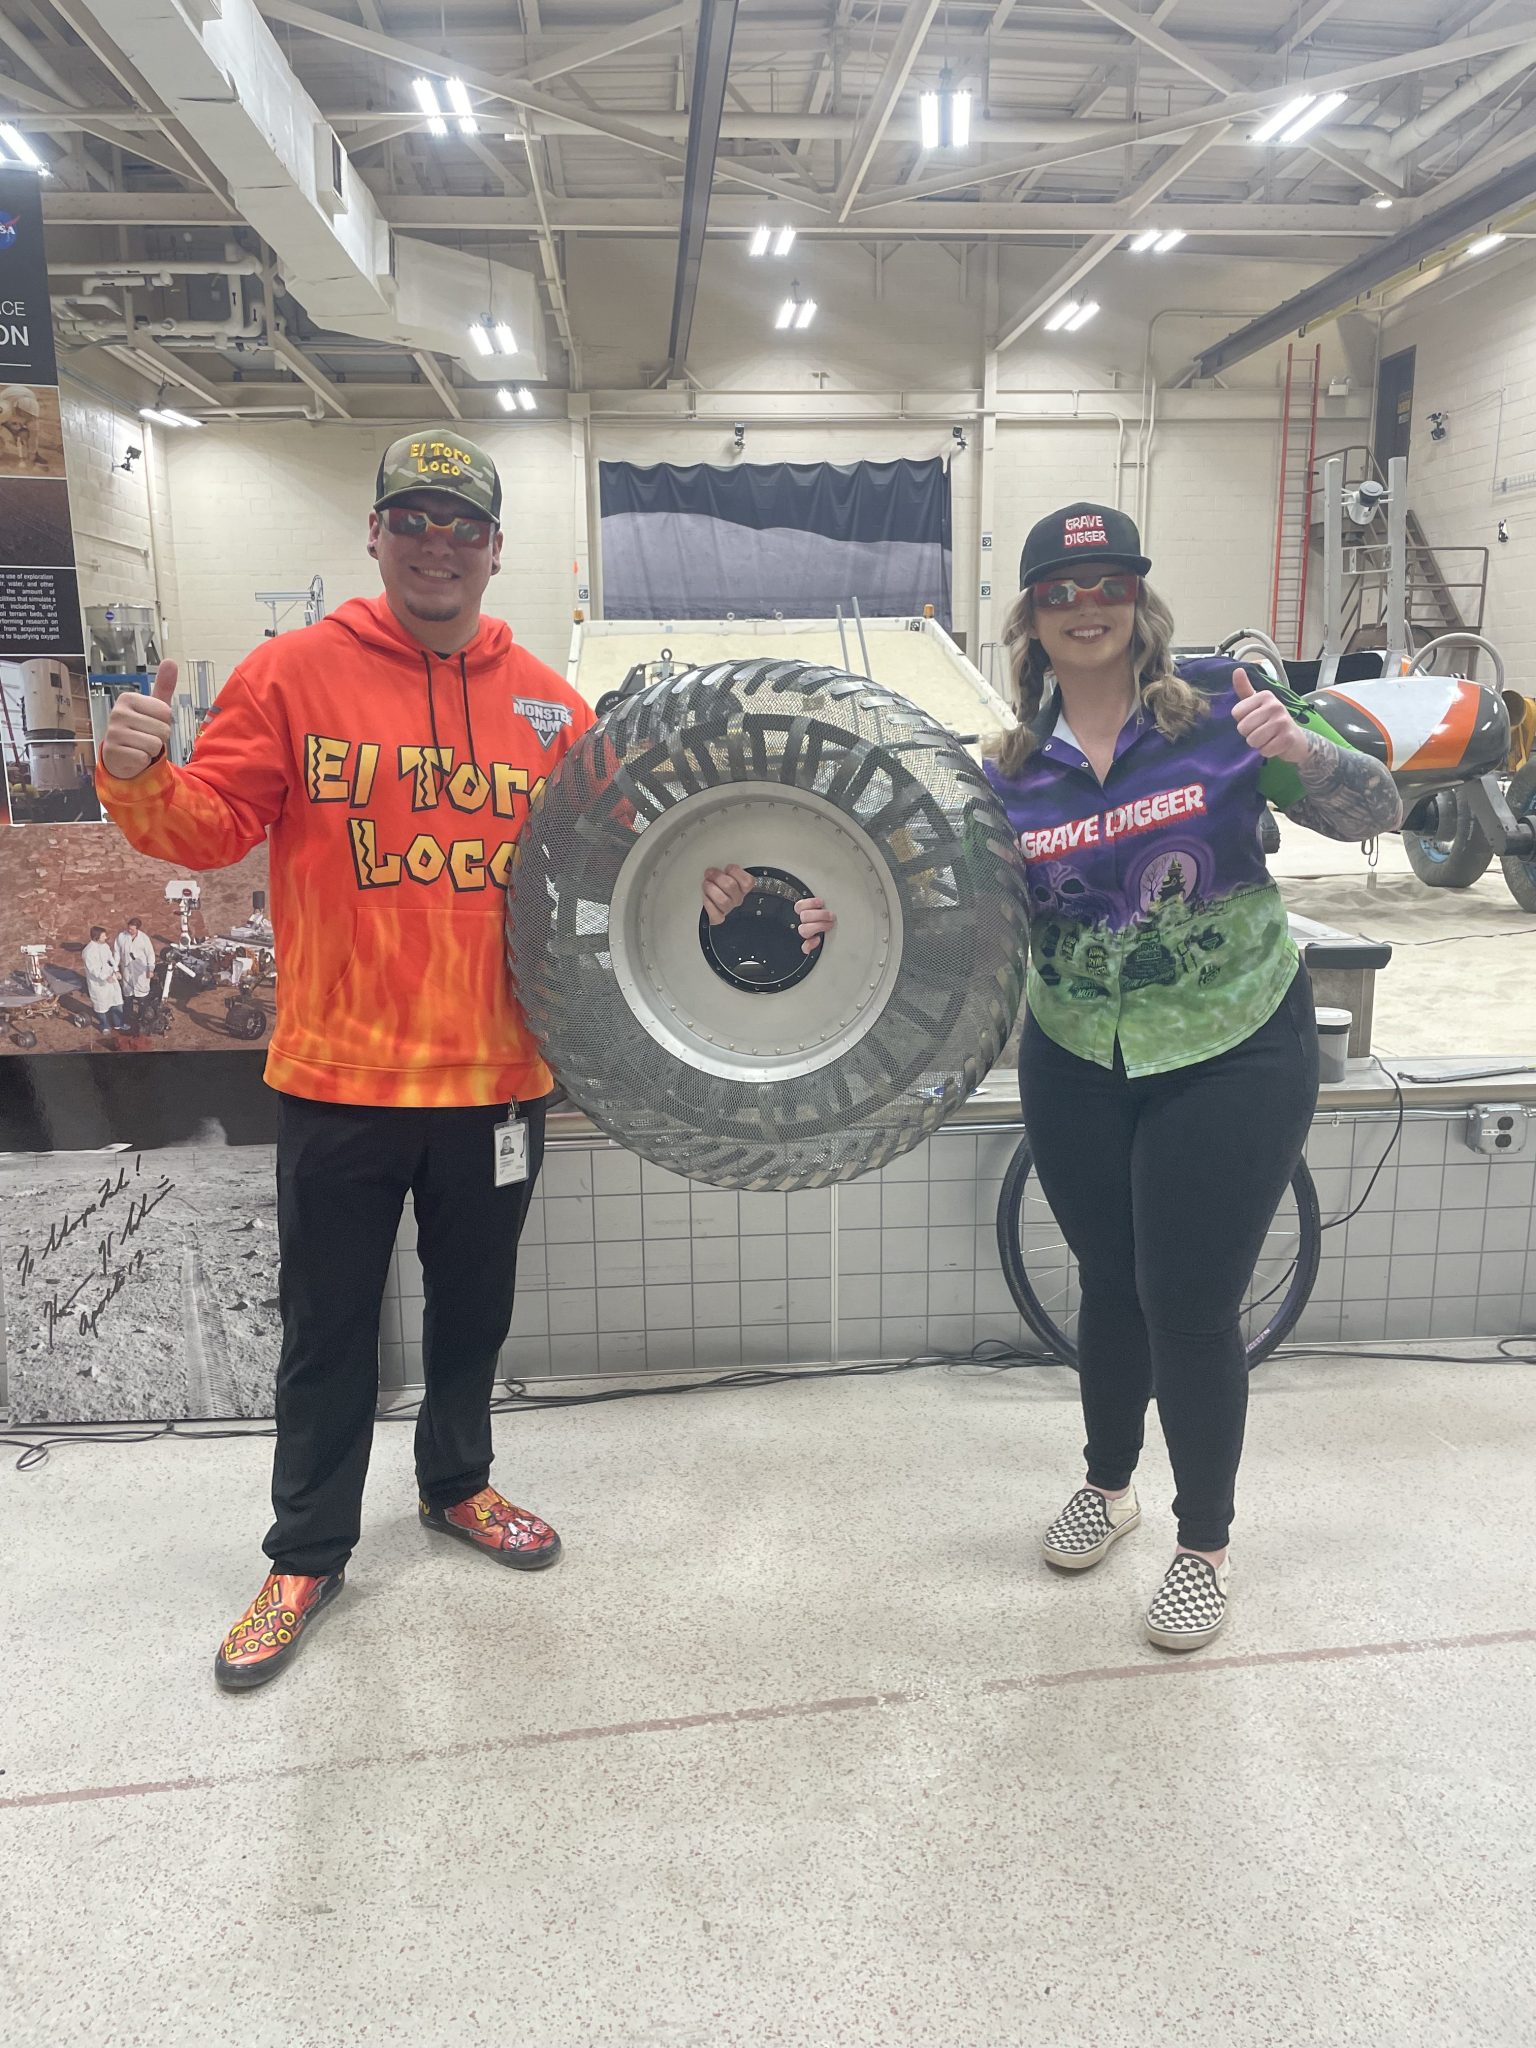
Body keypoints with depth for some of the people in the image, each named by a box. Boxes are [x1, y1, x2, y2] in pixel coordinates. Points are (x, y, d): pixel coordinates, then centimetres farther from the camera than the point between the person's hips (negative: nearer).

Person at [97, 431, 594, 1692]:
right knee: (329, 1326, 11)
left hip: (499, 1074, 3)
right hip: (340, 1076, -2)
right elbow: (211, 828, -5)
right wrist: (142, 782, -25)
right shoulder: (293, 674, -3)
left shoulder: (549, 705, 4)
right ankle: (307, 1553, 31)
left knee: (474, 1303, 20)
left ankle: (458, 1483, 44)